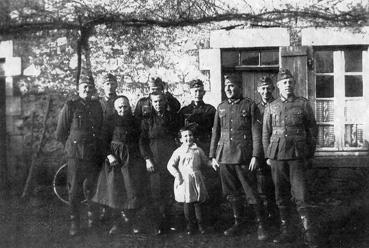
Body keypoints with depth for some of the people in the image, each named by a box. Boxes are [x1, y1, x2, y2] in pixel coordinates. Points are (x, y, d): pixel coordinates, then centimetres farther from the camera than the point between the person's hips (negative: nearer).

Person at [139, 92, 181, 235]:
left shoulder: (173, 117, 11)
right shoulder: (147, 119, 7)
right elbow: (143, 141, 6)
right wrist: (147, 159, -5)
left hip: (171, 157, 1)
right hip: (155, 160, -1)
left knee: (171, 190, -4)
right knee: (156, 192, -4)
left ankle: (166, 221, 10)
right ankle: (158, 224, 2)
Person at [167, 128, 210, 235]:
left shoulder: (198, 150, 8)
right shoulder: (179, 151, 0)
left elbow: (205, 161, 19)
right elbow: (170, 165, -2)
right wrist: (177, 175, -11)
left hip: (196, 179, 2)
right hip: (184, 180, -2)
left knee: (197, 202, 4)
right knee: (187, 203, 3)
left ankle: (200, 223, 17)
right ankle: (190, 224, 17)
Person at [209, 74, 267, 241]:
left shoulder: (250, 106, -1)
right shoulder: (221, 108, 12)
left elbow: (256, 133, -4)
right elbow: (215, 133, 14)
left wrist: (255, 156, -12)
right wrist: (212, 156, 9)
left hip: (243, 157, -4)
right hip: (224, 157, 4)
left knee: (251, 192, 0)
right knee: (231, 193, 11)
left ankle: (260, 225, 13)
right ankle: (237, 223, 26)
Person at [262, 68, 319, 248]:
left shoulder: (303, 104, 2)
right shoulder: (271, 107, 7)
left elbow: (312, 131, 5)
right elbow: (266, 133, 11)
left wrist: (310, 155, 3)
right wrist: (267, 156, 7)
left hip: (297, 155, -2)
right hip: (277, 155, 2)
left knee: (300, 194, -6)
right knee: (281, 194, 7)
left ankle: (308, 233, 2)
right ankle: (286, 232, 17)